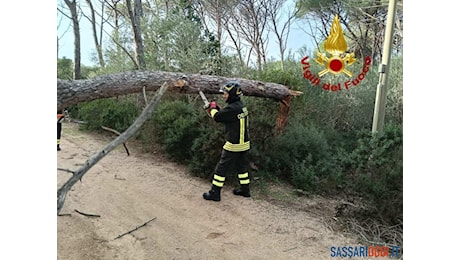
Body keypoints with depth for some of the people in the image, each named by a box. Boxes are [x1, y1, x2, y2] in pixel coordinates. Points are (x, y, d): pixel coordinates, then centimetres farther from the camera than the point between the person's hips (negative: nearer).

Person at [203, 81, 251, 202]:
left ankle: (215, 193, 11)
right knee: (242, 166, 21)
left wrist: (213, 108, 3)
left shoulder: (233, 108, -23)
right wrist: (217, 108, 7)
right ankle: (245, 189, 33)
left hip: (233, 145, -9)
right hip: (244, 143, 9)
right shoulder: (241, 106, 6)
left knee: (221, 168, 3)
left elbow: (217, 117, -15)